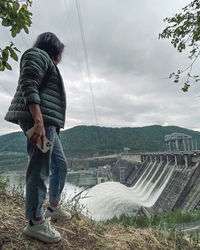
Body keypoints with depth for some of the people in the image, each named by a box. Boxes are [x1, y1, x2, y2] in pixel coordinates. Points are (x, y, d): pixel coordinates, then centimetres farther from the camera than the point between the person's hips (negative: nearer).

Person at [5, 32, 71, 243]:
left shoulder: (46, 62, 31)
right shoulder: (37, 55, 1)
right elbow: (28, 86, -16)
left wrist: (50, 126, 24)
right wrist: (38, 121, -27)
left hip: (47, 123, 11)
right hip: (38, 120, -11)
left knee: (60, 164, 14)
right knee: (39, 170, -8)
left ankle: (54, 207, 27)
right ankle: (35, 222, 3)